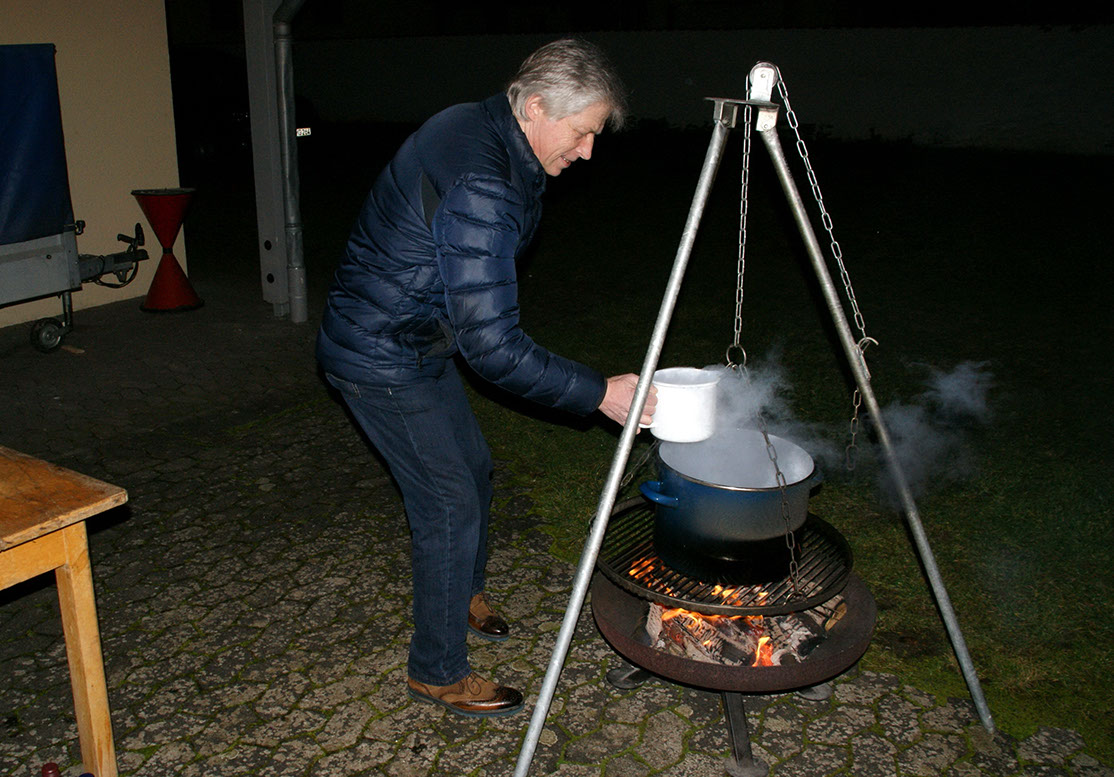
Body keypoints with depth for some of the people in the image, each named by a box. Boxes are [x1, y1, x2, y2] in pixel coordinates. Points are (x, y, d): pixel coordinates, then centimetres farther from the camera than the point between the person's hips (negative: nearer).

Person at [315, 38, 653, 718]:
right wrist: (598, 393, -27)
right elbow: (492, 345, -32)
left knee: (473, 467, 20)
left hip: (416, 341, 10)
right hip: (383, 360, -10)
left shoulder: (477, 127, 0)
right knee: (451, 502, -4)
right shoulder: (481, 189, -32)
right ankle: (438, 672, 15)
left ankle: (463, 595, 43)